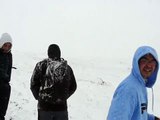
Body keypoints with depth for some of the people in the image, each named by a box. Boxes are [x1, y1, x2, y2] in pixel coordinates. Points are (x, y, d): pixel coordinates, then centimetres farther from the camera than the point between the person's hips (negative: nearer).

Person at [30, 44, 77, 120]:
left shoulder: (41, 65, -2)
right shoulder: (67, 67, 6)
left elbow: (33, 85, -2)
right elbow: (73, 87, 12)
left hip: (44, 106, -2)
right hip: (61, 106, 2)